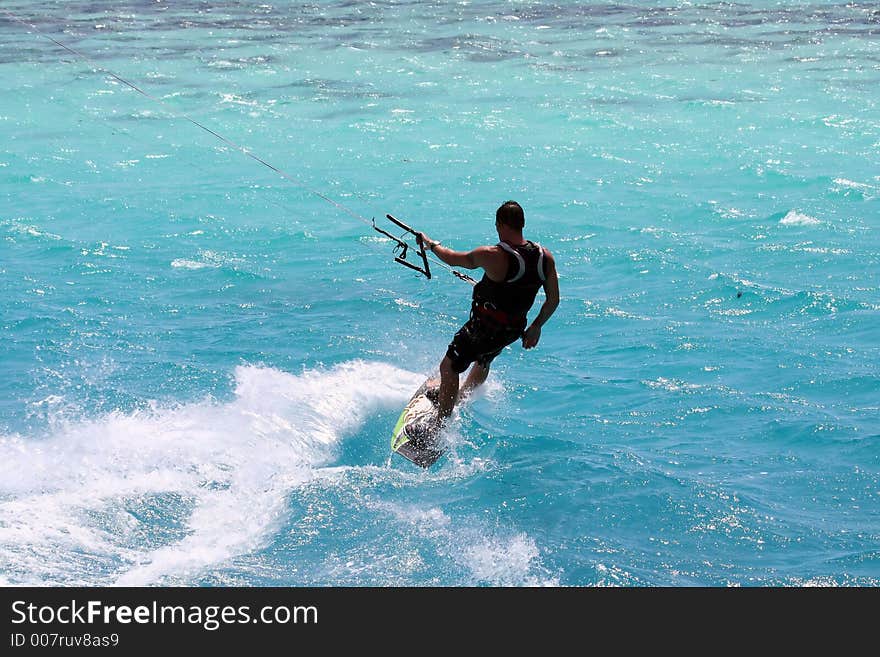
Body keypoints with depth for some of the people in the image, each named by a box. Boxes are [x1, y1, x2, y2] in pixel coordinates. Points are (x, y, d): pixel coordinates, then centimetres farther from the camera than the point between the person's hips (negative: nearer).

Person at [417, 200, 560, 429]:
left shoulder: (492, 256, -25)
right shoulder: (545, 257, -9)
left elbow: (453, 259, -8)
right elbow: (553, 300, 1)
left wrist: (430, 244, 12)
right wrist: (536, 327, 16)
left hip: (484, 327, -7)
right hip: (514, 330, 7)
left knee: (449, 367, 7)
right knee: (483, 362, 33)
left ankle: (439, 428, 6)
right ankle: (460, 397, 57)